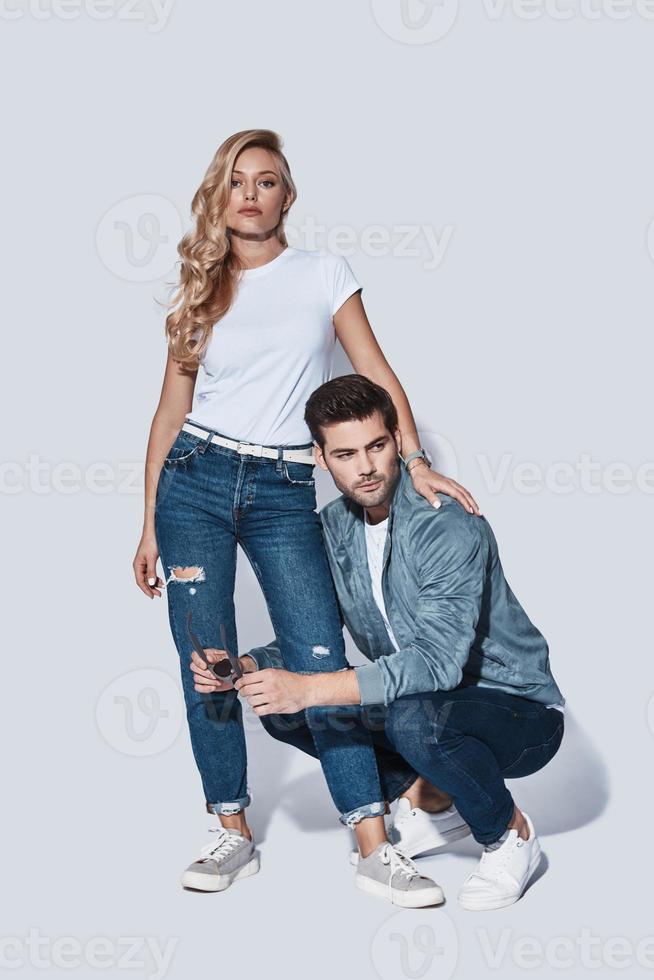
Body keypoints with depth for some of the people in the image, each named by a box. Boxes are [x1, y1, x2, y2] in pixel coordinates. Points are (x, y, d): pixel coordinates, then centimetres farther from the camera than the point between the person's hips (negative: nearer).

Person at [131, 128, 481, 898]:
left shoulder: (323, 274, 6)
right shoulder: (199, 293, 11)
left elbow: (375, 375, 2)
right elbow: (171, 409, 11)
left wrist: (414, 461, -12)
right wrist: (150, 524, 9)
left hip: (284, 490, -2)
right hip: (196, 479, 2)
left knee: (319, 662, -8)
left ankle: (374, 842, -3)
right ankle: (233, 832, 12)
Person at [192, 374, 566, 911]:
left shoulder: (449, 525, -25)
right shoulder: (335, 526, -1)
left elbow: (437, 661, -34)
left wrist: (308, 688, -40)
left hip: (518, 711, -7)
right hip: (422, 700, 7)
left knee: (412, 717, -38)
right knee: (282, 710, -6)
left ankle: (510, 833, -8)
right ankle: (431, 800, 7)